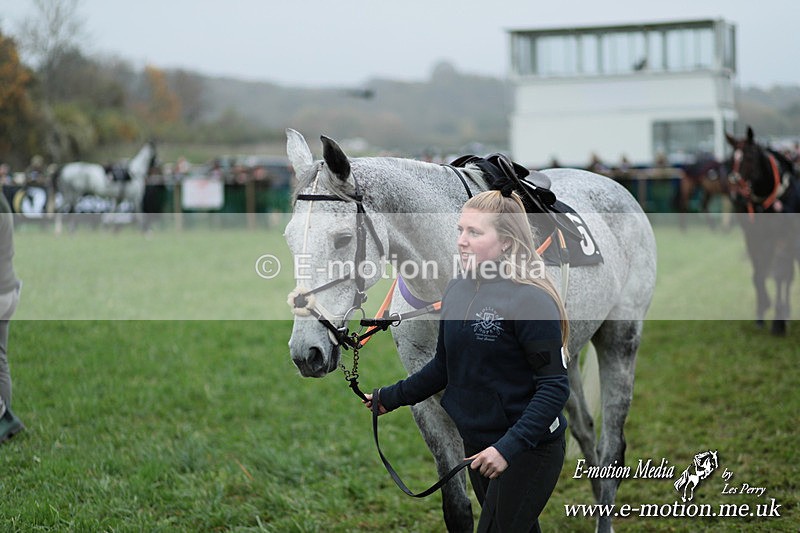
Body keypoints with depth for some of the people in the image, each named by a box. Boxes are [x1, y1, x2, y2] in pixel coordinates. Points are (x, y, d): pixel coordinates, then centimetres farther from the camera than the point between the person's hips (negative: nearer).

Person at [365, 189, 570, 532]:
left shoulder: (531, 298, -20)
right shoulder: (457, 290, 1)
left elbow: (555, 386, -22)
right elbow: (445, 365, 15)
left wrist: (509, 447, -31)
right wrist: (392, 397, 13)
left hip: (528, 451, -7)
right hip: (476, 443, 7)